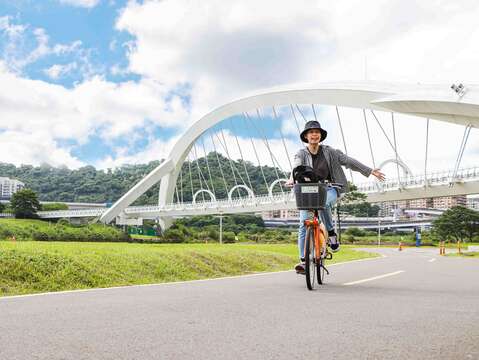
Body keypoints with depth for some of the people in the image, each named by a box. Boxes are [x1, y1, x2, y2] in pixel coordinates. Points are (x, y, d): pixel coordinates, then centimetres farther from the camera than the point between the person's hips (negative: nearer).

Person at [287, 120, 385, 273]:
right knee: (304, 224, -10)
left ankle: (331, 233, -14)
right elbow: (297, 167, -20)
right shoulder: (301, 154, 0)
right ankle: (303, 260, -4)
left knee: (324, 202, -37)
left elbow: (347, 161, 4)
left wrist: (370, 171, 1)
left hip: (328, 189, -1)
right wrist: (292, 179, -44)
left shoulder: (329, 151, 4)